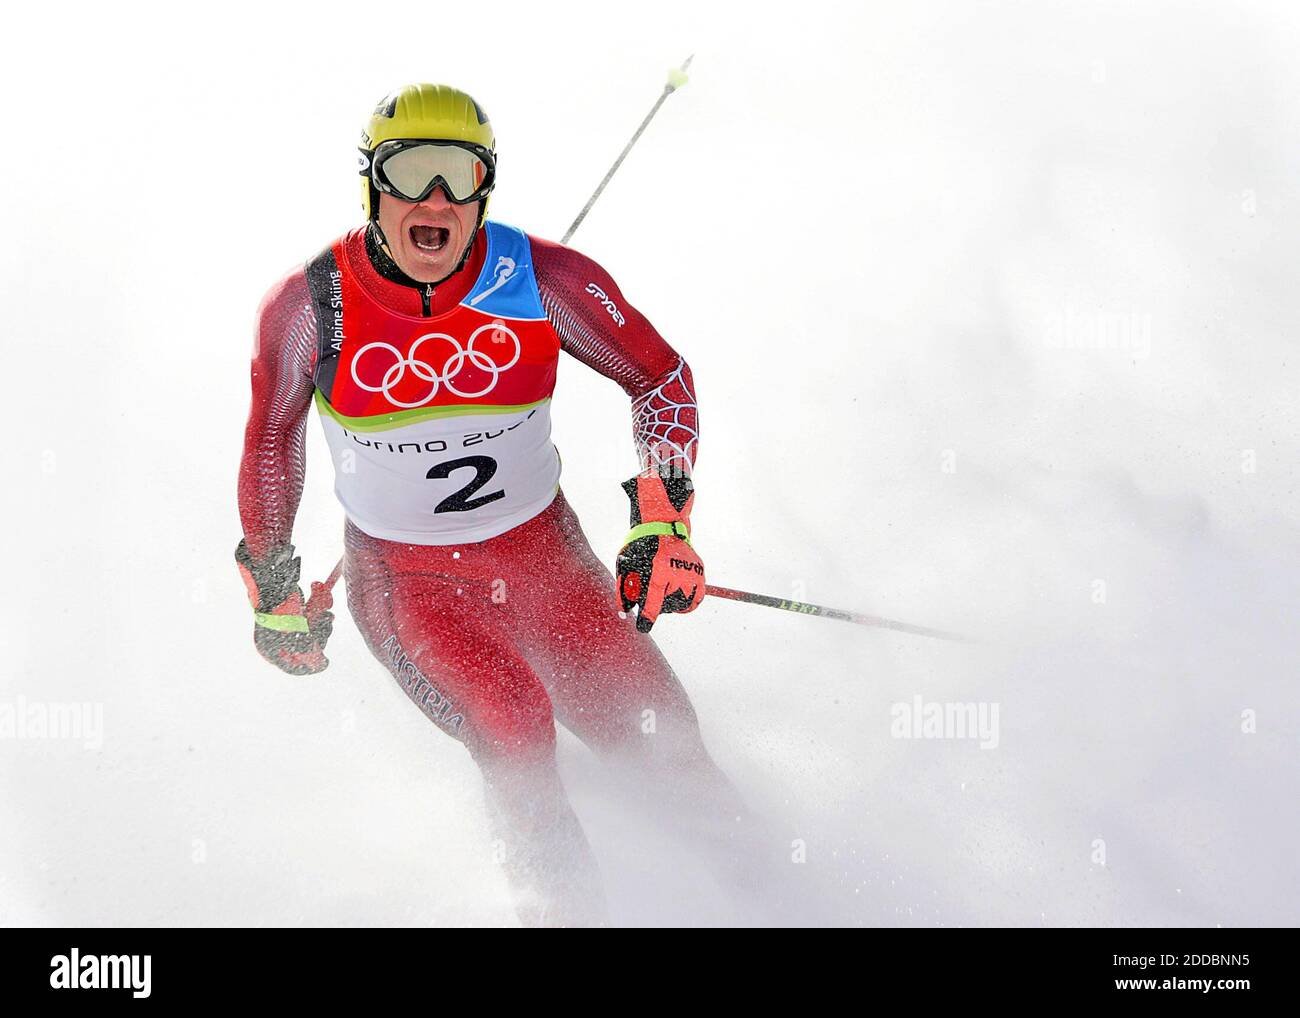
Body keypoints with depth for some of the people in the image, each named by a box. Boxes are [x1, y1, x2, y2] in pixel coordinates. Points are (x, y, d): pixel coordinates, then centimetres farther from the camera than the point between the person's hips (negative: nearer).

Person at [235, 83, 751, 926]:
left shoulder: (543, 279, -16)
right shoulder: (310, 306, -15)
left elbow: (662, 375, -2)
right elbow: (272, 434, 3)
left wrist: (665, 519, -14)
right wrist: (272, 591, 10)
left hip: (544, 556, 2)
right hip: (404, 581, -1)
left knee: (667, 749, -1)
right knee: (513, 729, -27)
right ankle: (561, 901, -6)